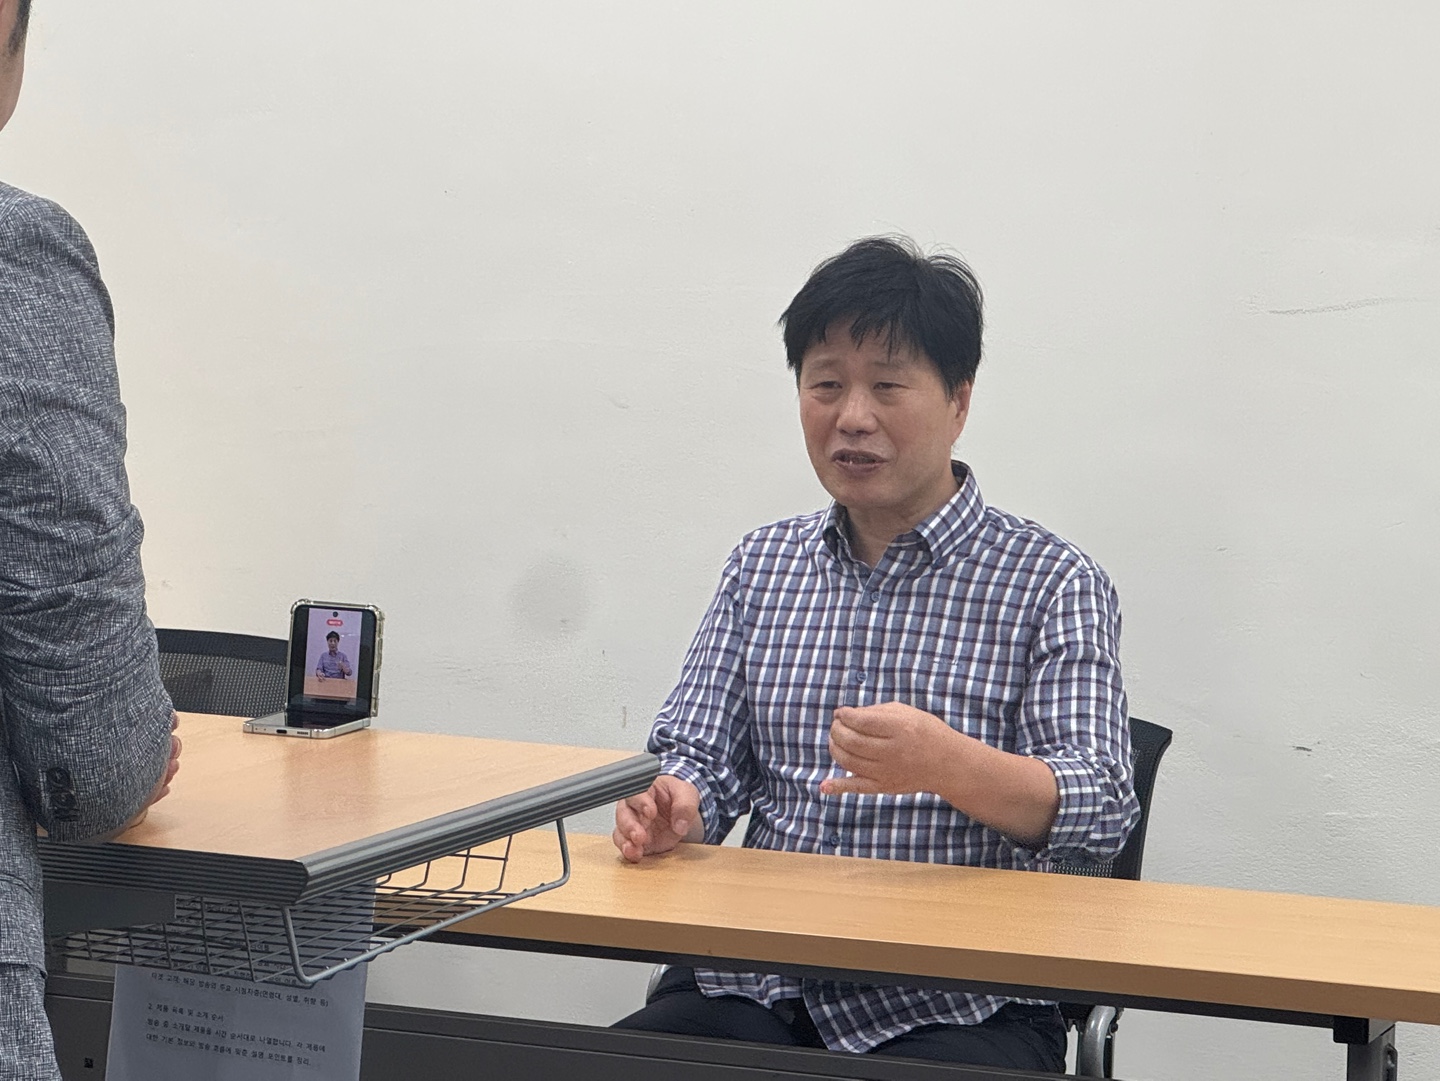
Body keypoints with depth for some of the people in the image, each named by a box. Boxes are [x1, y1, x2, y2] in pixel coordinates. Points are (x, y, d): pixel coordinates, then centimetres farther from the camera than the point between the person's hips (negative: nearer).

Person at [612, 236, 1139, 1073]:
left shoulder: (1051, 583, 1)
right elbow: (701, 751, 15)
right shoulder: (762, 565, 17)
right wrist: (674, 808, -11)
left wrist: (950, 766, -30)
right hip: (755, 981, 3)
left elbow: (1100, 813, -10)